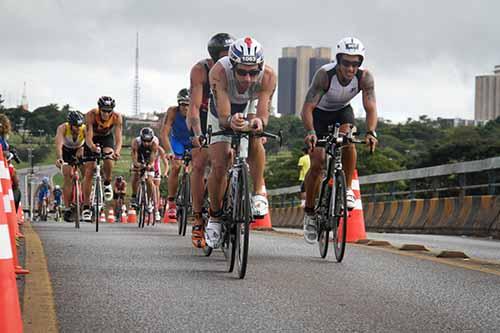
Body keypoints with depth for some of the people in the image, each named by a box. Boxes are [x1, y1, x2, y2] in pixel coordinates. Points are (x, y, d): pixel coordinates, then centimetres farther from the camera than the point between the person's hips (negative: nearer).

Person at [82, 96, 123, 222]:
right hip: (93, 139, -1)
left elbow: (118, 138, -35)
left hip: (107, 137, 1)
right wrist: (92, 147, -60)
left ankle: (107, 183, -1)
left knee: (108, 159, -31)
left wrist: (117, 151, -55)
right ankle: (86, 207, -1)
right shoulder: (91, 115, -33)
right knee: (89, 172, -8)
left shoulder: (117, 117, -29)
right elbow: (88, 137, -38)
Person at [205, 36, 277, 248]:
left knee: (254, 138, -32)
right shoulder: (219, 72, -39)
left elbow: (263, 113, -40)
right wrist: (231, 121, -66)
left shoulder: (268, 76, -35)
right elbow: (223, 116, -43)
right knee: (218, 165, -12)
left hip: (251, 109, 1)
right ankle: (215, 216, 11)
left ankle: (259, 192, -16)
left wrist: (258, 121, -64)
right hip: (223, 114, -1)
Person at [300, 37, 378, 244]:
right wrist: (310, 132, -56)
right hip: (320, 113, -2)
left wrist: (371, 132, -51)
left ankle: (347, 189, -13)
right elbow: (307, 107, -39)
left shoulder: (365, 78, -27)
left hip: (342, 112, 2)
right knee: (317, 164, -10)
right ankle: (309, 213, 6)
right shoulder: (325, 75, -35)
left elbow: (371, 108, -32)